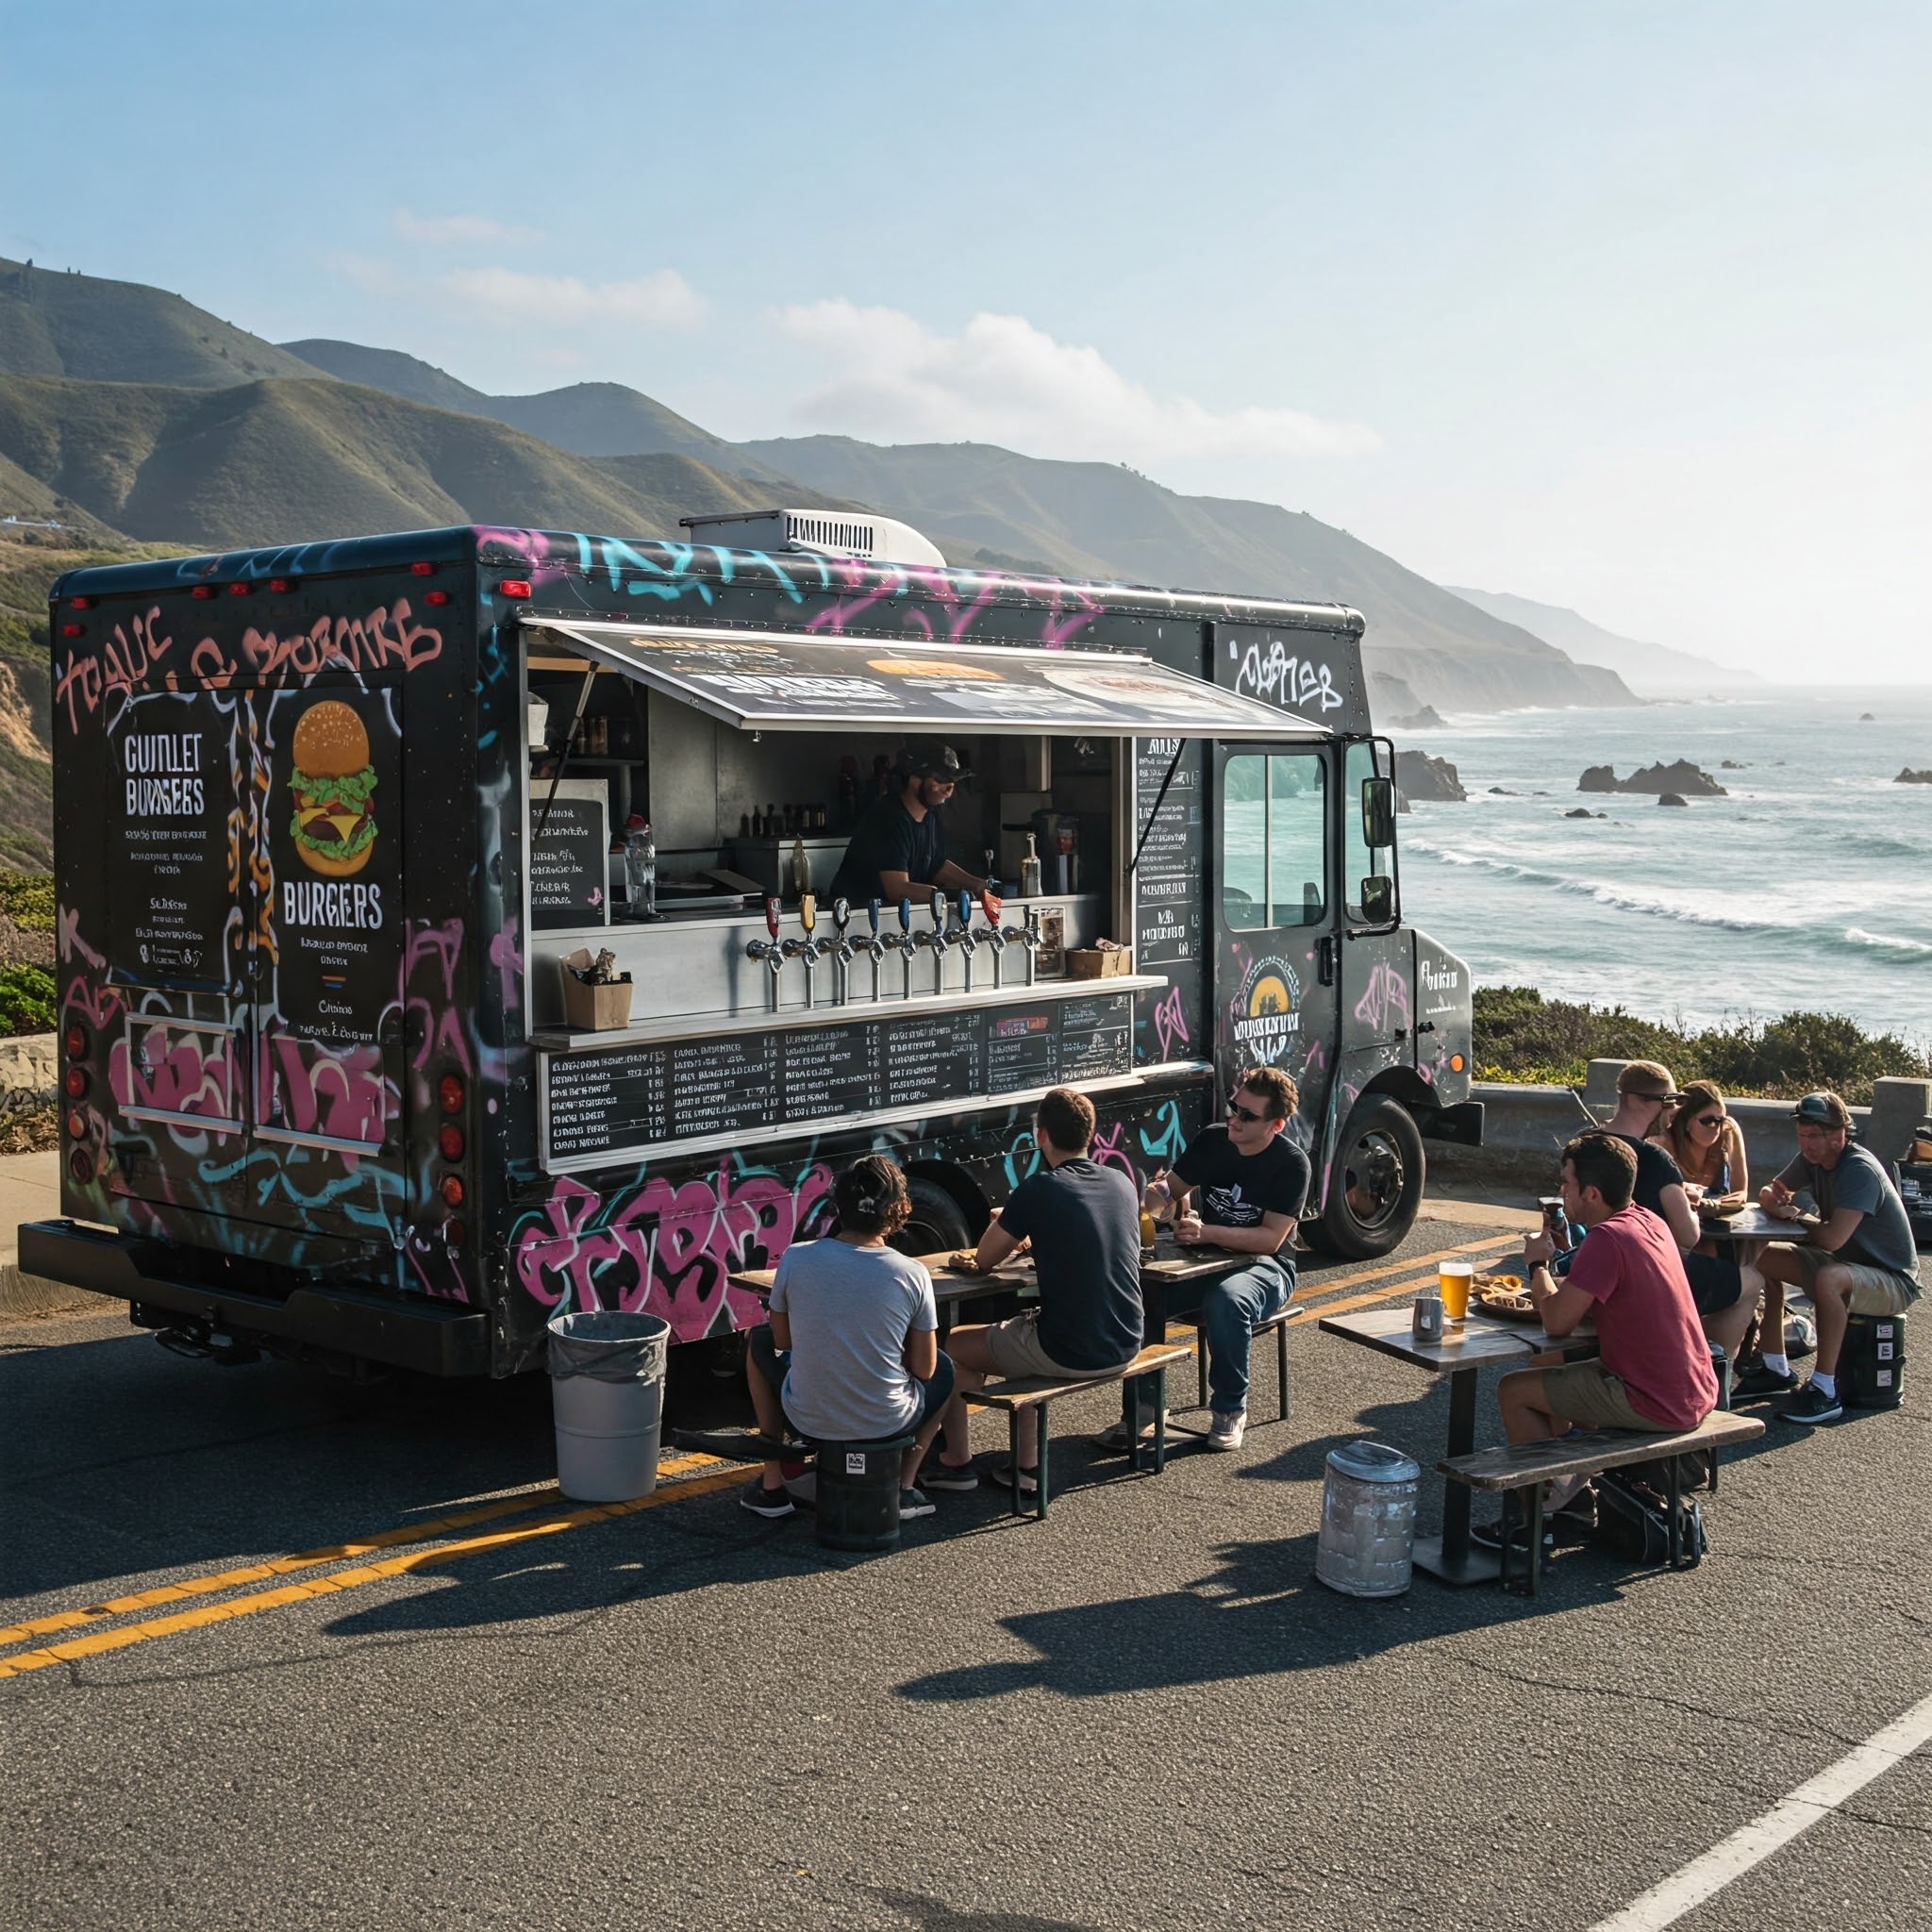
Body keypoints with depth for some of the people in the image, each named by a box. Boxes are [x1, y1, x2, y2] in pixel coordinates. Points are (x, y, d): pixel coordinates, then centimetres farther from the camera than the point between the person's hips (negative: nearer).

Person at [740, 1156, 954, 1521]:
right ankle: (903, 1488, 23)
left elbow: (782, 1339, 3)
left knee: (759, 1344, 31)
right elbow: (924, 1368, -5)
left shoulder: (795, 1258, -13)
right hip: (887, 1423, 0)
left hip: (808, 1420, 0)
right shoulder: (911, 1274, -15)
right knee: (946, 1371, 32)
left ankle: (772, 1485, 32)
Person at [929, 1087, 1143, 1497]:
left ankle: (957, 1462, 28)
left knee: (952, 1347, 16)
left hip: (1068, 1354, -7)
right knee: (1019, 1332, 33)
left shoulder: (1038, 1190, -14)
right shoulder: (1122, 1183, 5)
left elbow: (984, 1259, -1)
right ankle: (1027, 1467, 31)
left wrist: (1003, 1221, 18)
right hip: (1125, 1348, 7)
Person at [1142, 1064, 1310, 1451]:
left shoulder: (1291, 1163, -12)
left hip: (1265, 1266, -4)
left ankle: (1230, 1411, -18)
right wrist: (1156, 1198, -17)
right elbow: (1172, 1191, 9)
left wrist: (1206, 1233, -31)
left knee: (1226, 1300, -39)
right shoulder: (1210, 1141, 2)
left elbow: (1271, 1238, -19)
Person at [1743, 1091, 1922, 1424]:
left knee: (1829, 1278, -38)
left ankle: (1824, 1391, -31)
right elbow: (1768, 1193, 12)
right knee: (1764, 1259, 1)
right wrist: (1775, 1201, -14)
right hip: (1846, 1263, 9)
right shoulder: (1812, 1159, 0)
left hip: (1894, 1282, -9)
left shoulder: (1859, 1170, -26)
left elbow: (1833, 1238, -35)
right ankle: (1775, 1369, 7)